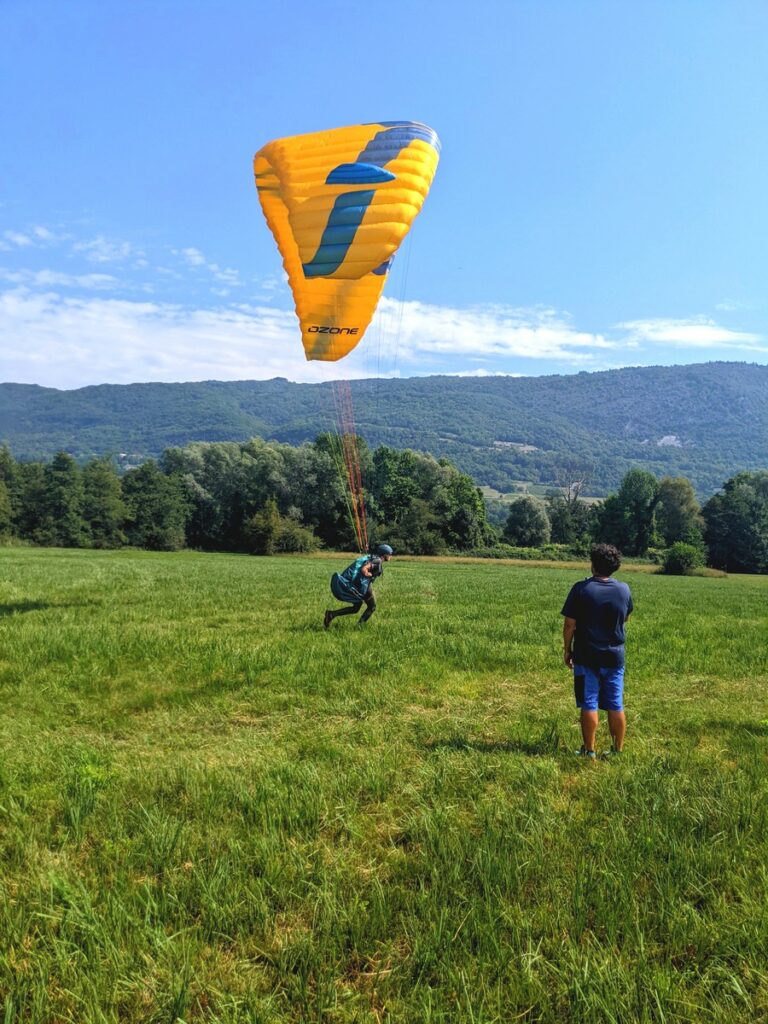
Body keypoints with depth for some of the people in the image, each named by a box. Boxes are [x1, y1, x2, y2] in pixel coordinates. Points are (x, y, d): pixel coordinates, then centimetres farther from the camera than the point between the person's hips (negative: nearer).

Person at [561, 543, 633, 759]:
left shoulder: (581, 588, -12)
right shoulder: (624, 590, 0)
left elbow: (569, 624, -11)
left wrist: (567, 650, 1)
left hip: (586, 656, -3)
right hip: (615, 656, 3)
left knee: (589, 705, 3)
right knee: (616, 706, 11)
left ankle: (589, 751, 8)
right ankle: (618, 750, 18)